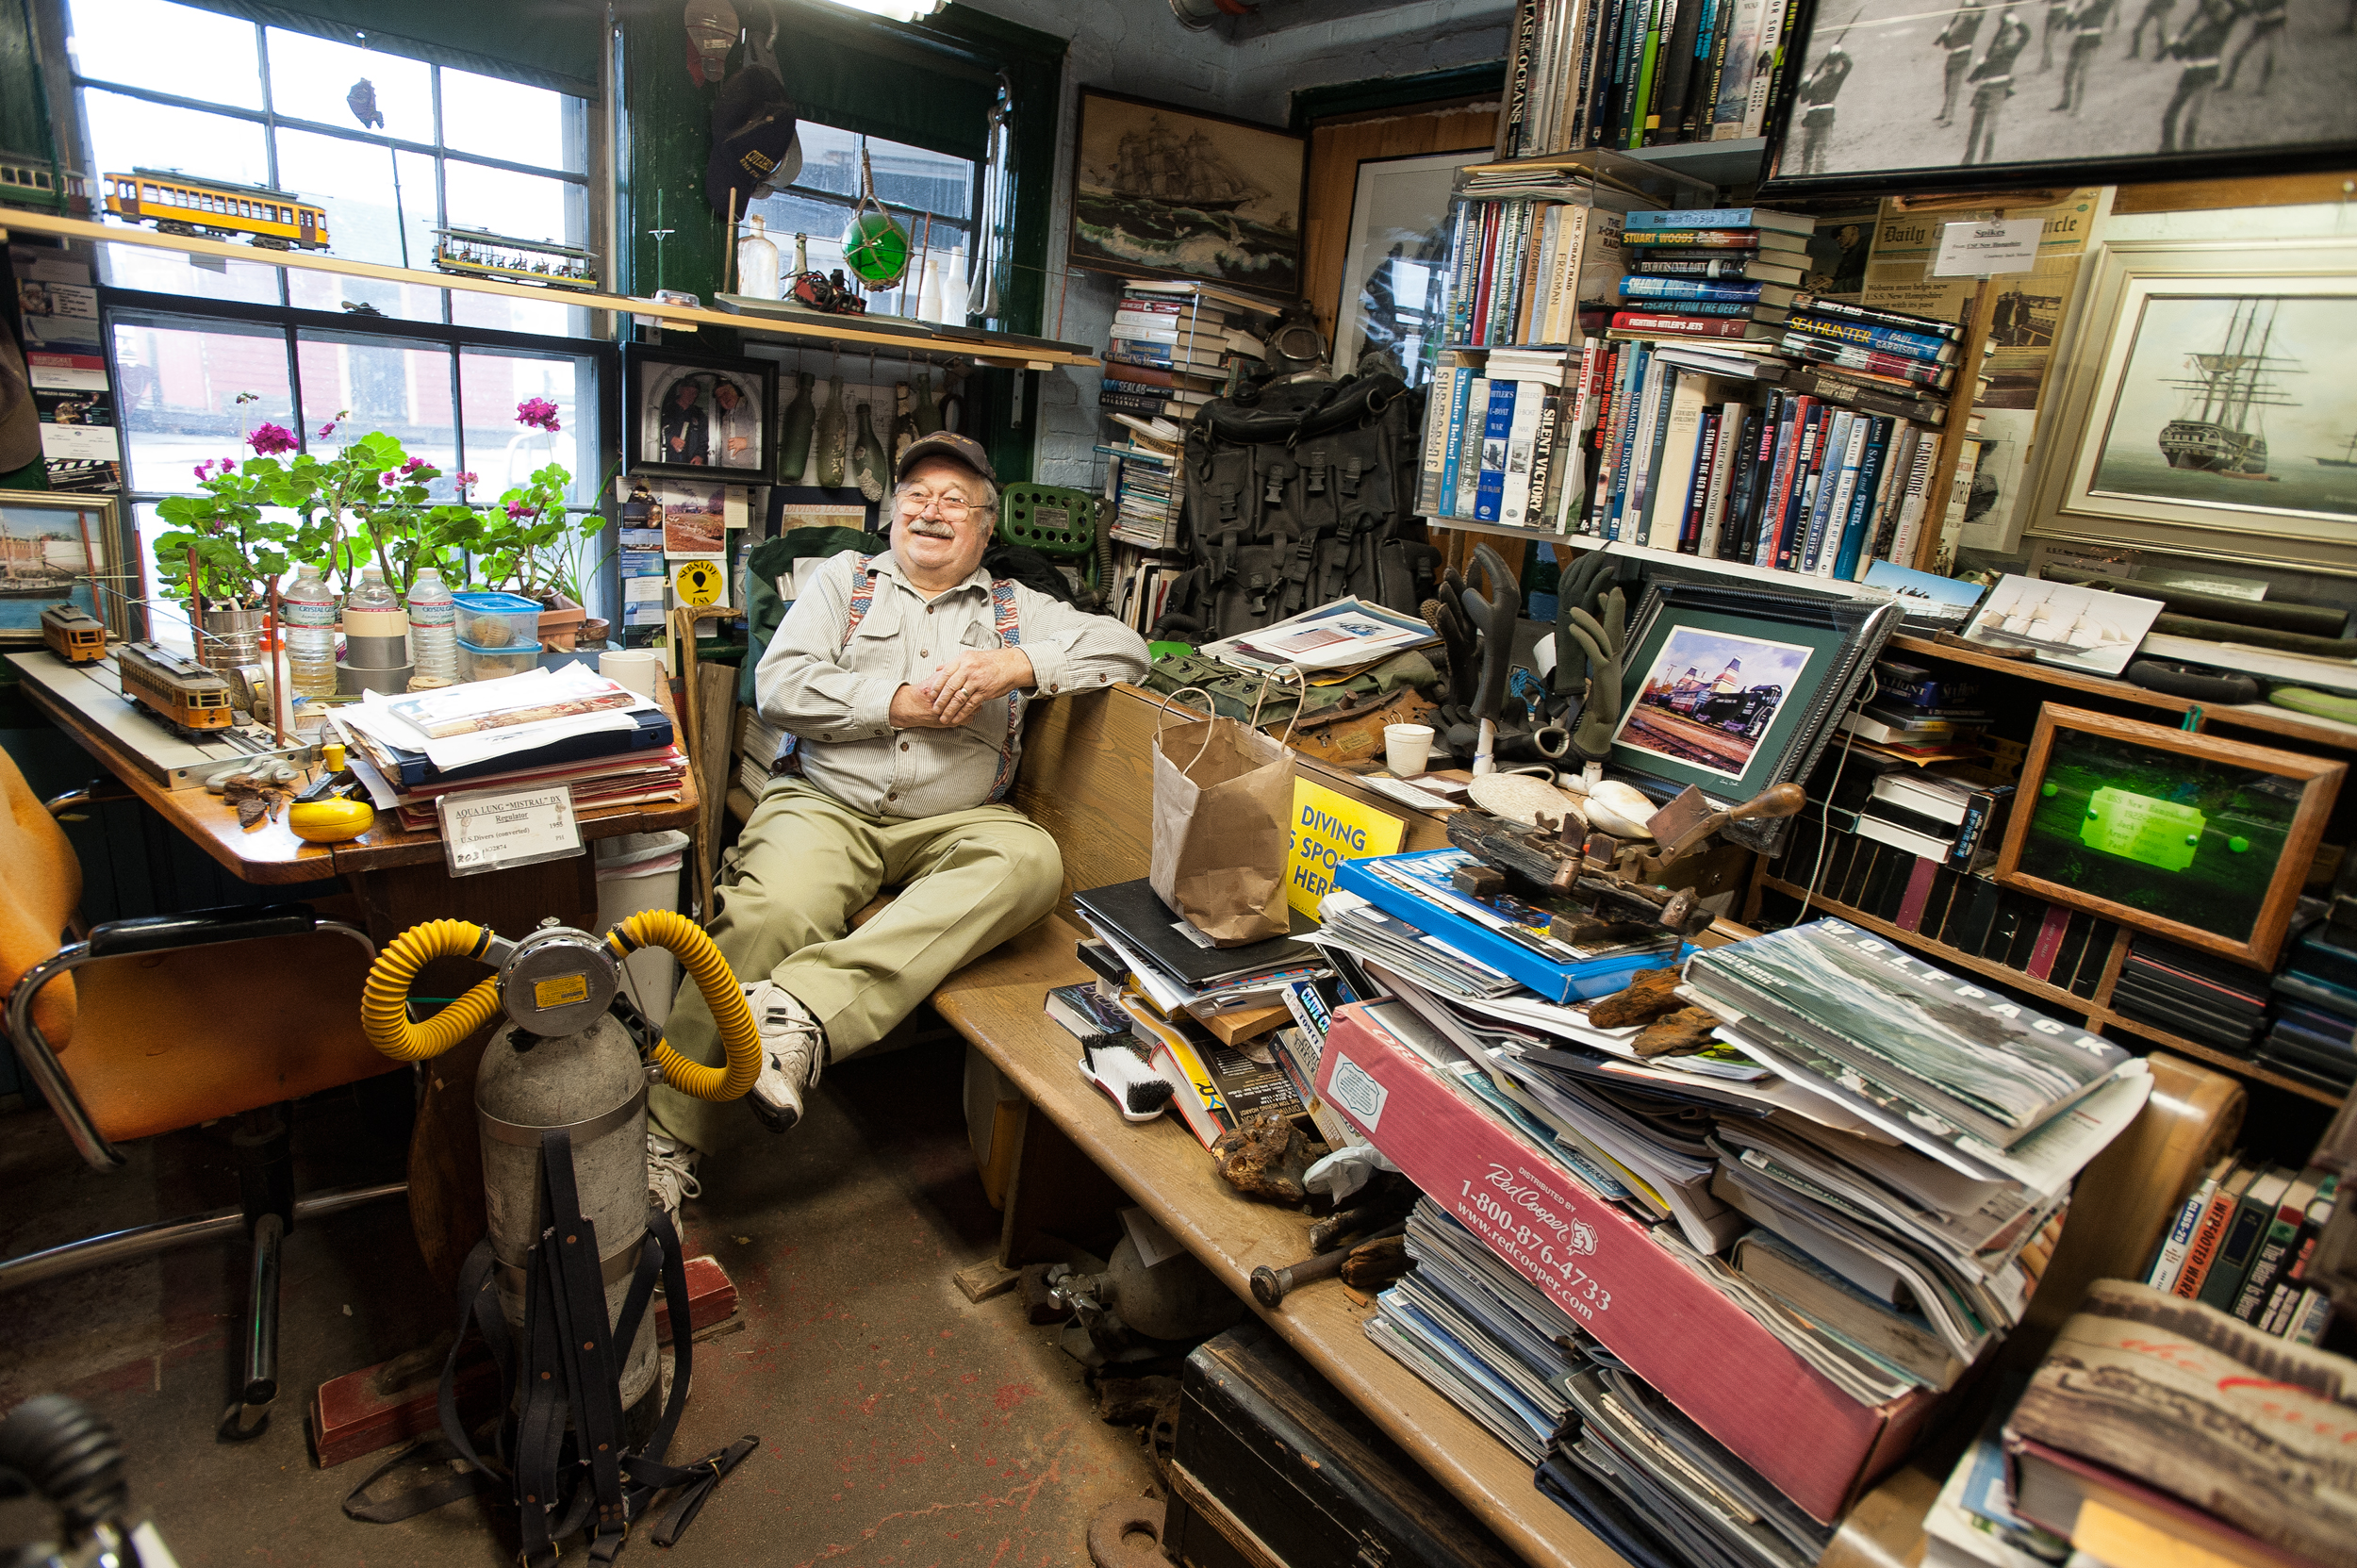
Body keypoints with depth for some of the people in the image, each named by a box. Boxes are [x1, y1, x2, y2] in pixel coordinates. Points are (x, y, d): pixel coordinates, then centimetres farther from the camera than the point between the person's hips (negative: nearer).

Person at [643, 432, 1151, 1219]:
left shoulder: (1013, 607, 20)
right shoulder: (845, 579, 19)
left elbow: (1126, 648, 7)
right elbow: (780, 683, 4)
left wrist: (1020, 664, -8)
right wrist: (902, 704, -5)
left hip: (954, 822, 1)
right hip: (827, 801, 0)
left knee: (1030, 859, -33)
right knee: (775, 912, -32)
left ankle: (801, 1008, -43)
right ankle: (670, 1133, -21)